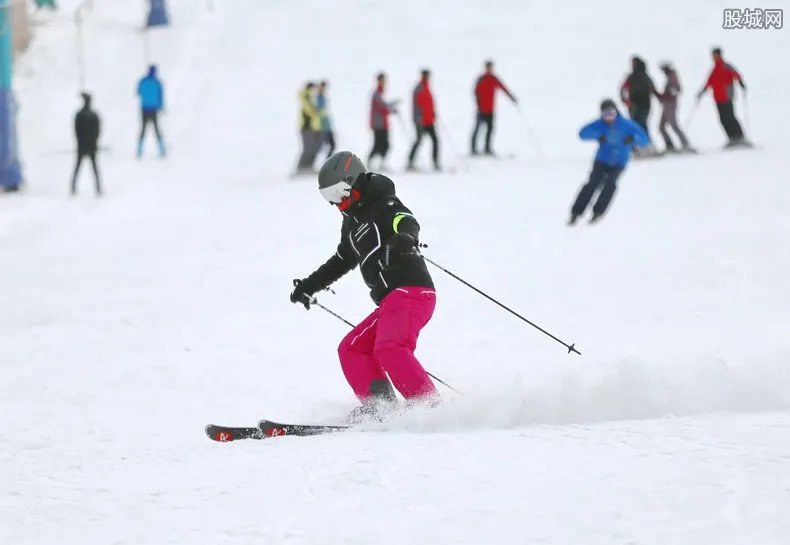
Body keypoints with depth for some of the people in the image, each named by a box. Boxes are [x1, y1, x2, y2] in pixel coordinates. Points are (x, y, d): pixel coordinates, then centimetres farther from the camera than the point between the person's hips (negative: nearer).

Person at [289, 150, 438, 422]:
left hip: (411, 290, -10)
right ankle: (378, 405, -7)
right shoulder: (352, 223, 24)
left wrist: (405, 239, -48)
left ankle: (431, 407, -33)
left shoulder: (384, 206, -2)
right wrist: (309, 286, 45)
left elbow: (408, 223, -24)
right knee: (351, 349, 5)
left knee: (389, 348, -28)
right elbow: (341, 261, 40)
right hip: (389, 302, 10)